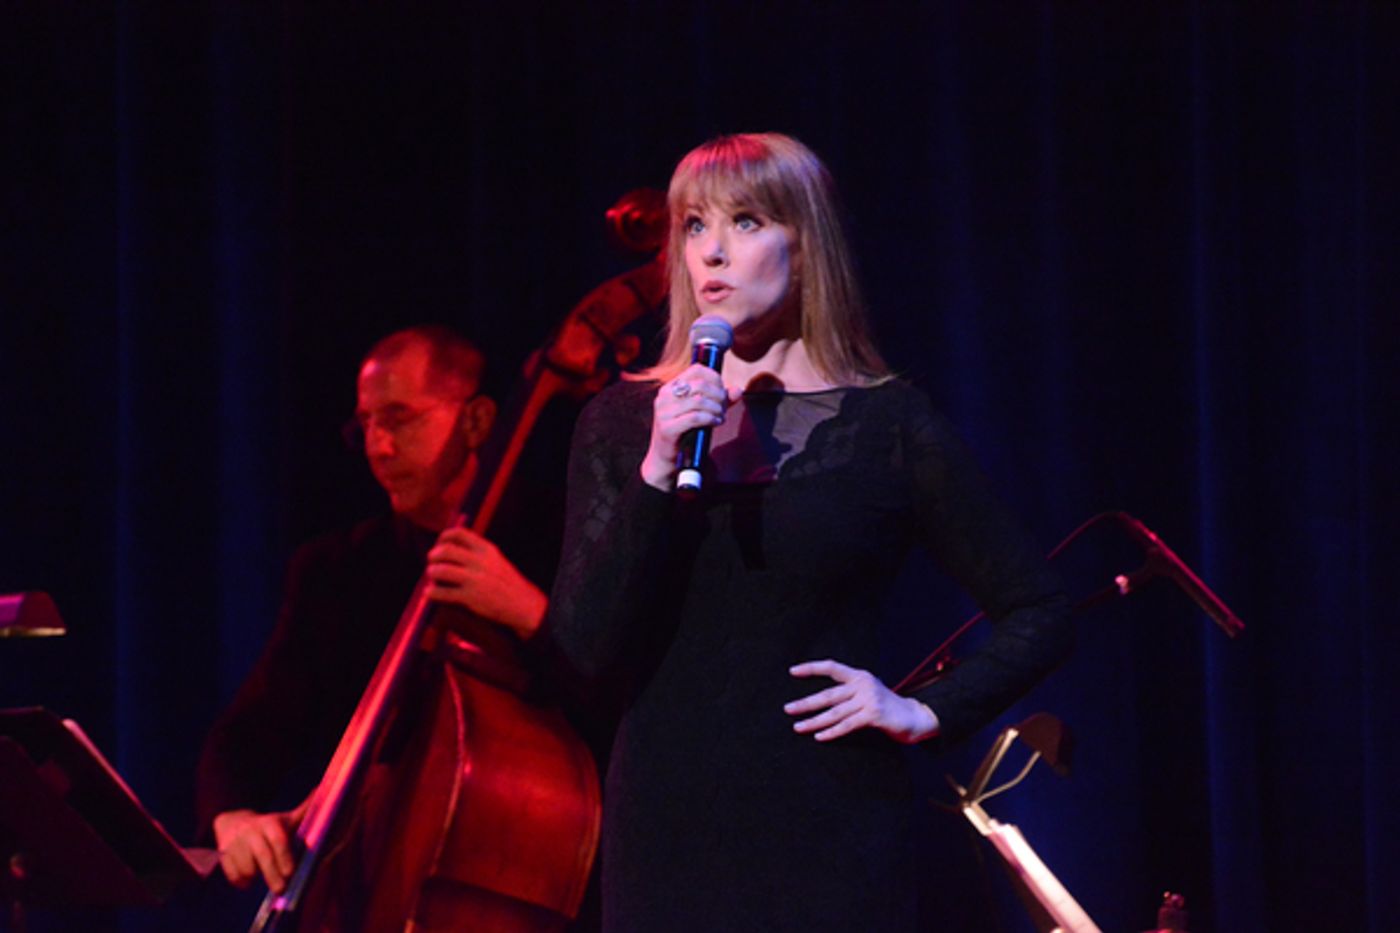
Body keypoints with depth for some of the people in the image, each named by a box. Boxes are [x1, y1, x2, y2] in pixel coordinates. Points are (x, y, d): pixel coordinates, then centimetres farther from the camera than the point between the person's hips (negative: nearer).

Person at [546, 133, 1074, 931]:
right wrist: (658, 472, -12)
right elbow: (588, 646, -4)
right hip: (668, 829, 2)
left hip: (831, 836, -2)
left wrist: (927, 714, -7)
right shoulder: (624, 423, 7)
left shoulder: (888, 426, 1)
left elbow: (1039, 613, 6)